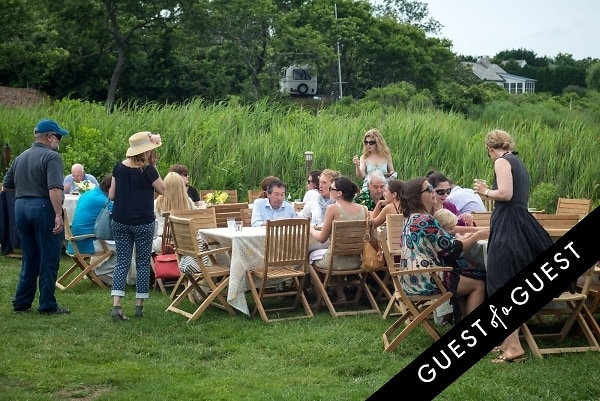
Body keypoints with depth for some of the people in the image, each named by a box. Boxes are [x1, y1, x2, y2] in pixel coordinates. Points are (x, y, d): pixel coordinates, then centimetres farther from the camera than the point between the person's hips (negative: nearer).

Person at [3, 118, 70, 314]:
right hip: (44, 208, -7)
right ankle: (48, 305, 3)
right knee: (48, 259, 0)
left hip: (21, 207, 7)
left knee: (29, 259, 15)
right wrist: (58, 215, -25)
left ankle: (21, 302, 17)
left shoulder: (20, 158, 14)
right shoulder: (52, 157, -10)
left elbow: (6, 185, 20)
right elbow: (55, 188, -22)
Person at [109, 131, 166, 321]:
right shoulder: (148, 170, -14)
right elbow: (162, 190, -1)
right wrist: (153, 167, -3)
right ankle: (139, 306, 12)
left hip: (120, 222, 4)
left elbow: (111, 195, 4)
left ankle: (116, 305, -6)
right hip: (143, 223, -4)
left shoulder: (119, 167, 0)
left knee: (122, 262, 6)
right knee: (143, 263, 9)